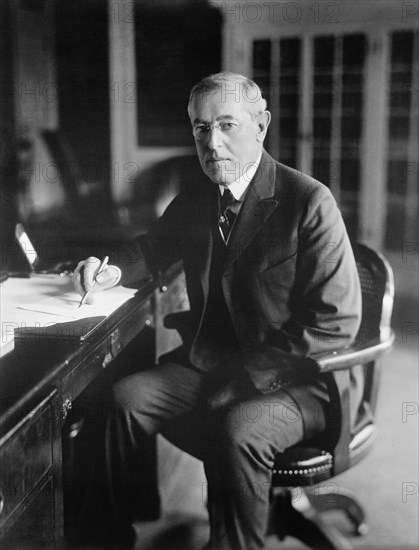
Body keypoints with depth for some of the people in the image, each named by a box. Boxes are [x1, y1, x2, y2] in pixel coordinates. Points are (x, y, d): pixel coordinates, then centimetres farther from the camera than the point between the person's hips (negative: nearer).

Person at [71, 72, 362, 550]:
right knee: (128, 398, -9)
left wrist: (247, 372, -19)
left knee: (240, 428, -32)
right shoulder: (193, 203, 4)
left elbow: (336, 323, -19)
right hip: (211, 362, 6)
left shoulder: (309, 202, -16)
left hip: (299, 378, -6)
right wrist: (112, 272, -3)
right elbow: (149, 255, 21)